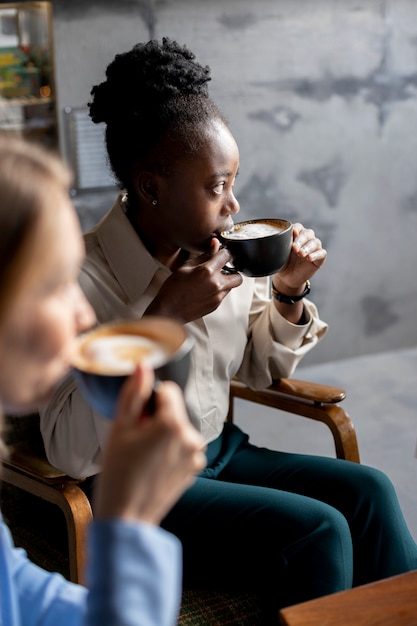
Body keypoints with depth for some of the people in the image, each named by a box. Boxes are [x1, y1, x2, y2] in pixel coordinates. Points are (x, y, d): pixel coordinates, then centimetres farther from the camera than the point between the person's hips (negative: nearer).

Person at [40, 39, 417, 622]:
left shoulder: (224, 249, -3)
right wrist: (162, 319, -30)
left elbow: (261, 369, 13)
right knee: (317, 530, -19)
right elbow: (71, 450, -26)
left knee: (367, 490, -10)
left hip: (220, 453, 6)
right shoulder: (84, 278, -20)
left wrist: (288, 292, -7)